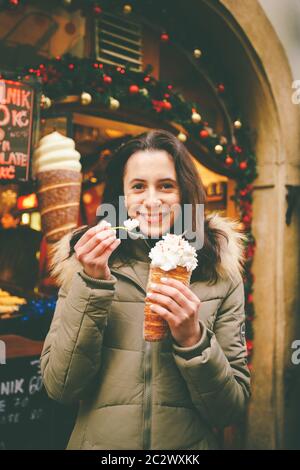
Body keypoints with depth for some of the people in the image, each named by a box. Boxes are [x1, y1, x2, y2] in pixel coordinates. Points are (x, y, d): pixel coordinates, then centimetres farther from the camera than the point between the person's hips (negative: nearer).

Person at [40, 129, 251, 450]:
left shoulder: (221, 274, -7)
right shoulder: (87, 265, -7)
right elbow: (60, 388, -12)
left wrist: (192, 339, -23)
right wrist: (93, 283, -20)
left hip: (189, 445, 1)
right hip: (99, 441, 0)